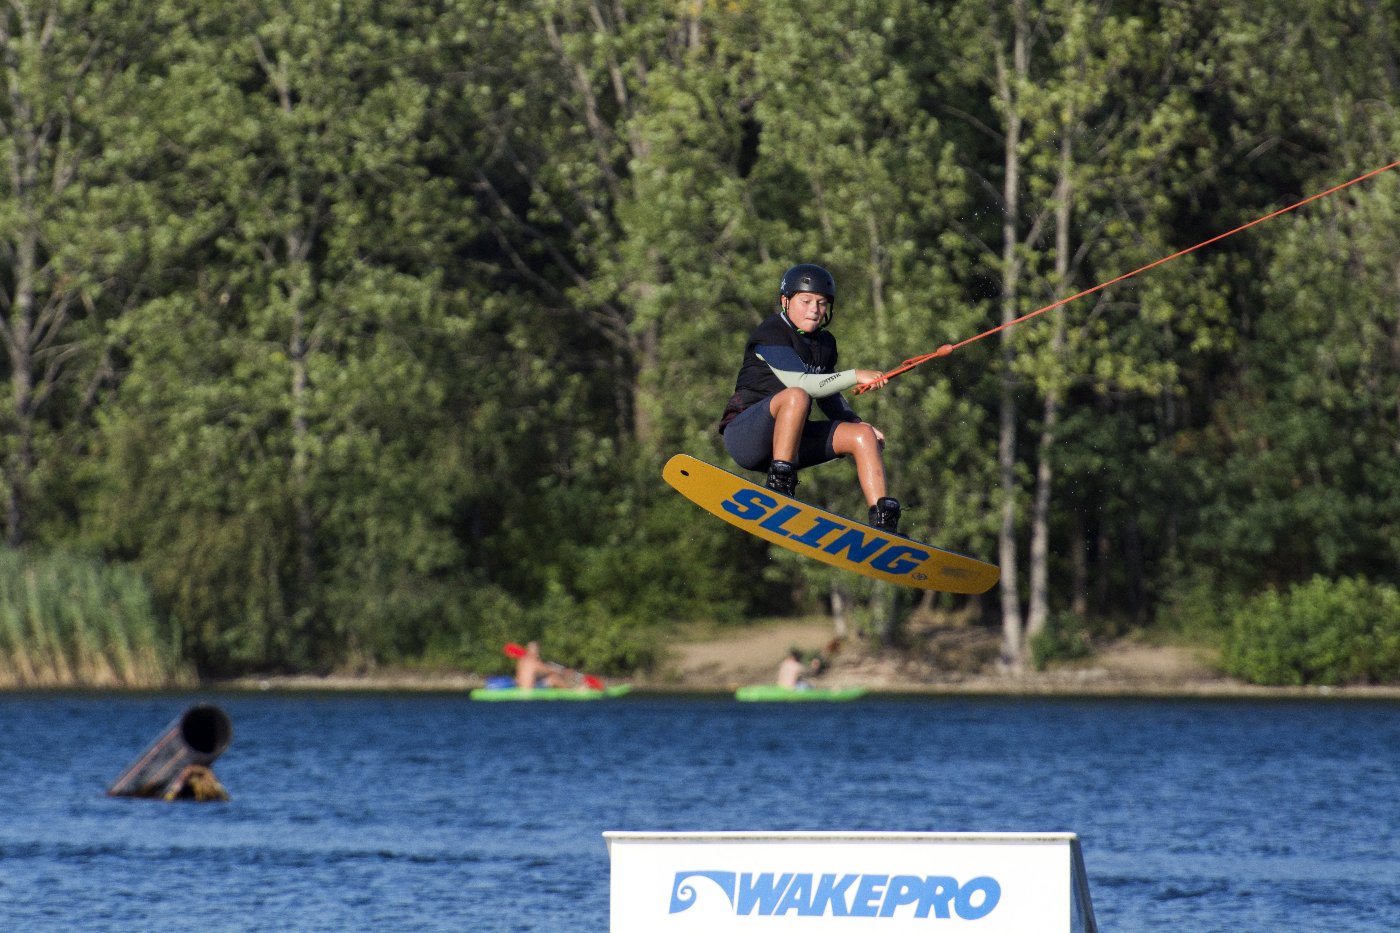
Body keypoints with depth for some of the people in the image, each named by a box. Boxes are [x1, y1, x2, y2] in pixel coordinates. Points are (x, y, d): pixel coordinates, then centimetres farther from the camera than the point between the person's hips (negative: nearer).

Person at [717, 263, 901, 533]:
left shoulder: (825, 344, 14)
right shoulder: (770, 335, -12)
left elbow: (829, 397, 21)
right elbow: (801, 383, -23)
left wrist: (858, 423, 3)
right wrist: (856, 377, -29)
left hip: (790, 438, 8)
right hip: (745, 437, -8)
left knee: (863, 436, -7)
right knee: (796, 397, -37)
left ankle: (884, 524, -15)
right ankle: (779, 490, -34)